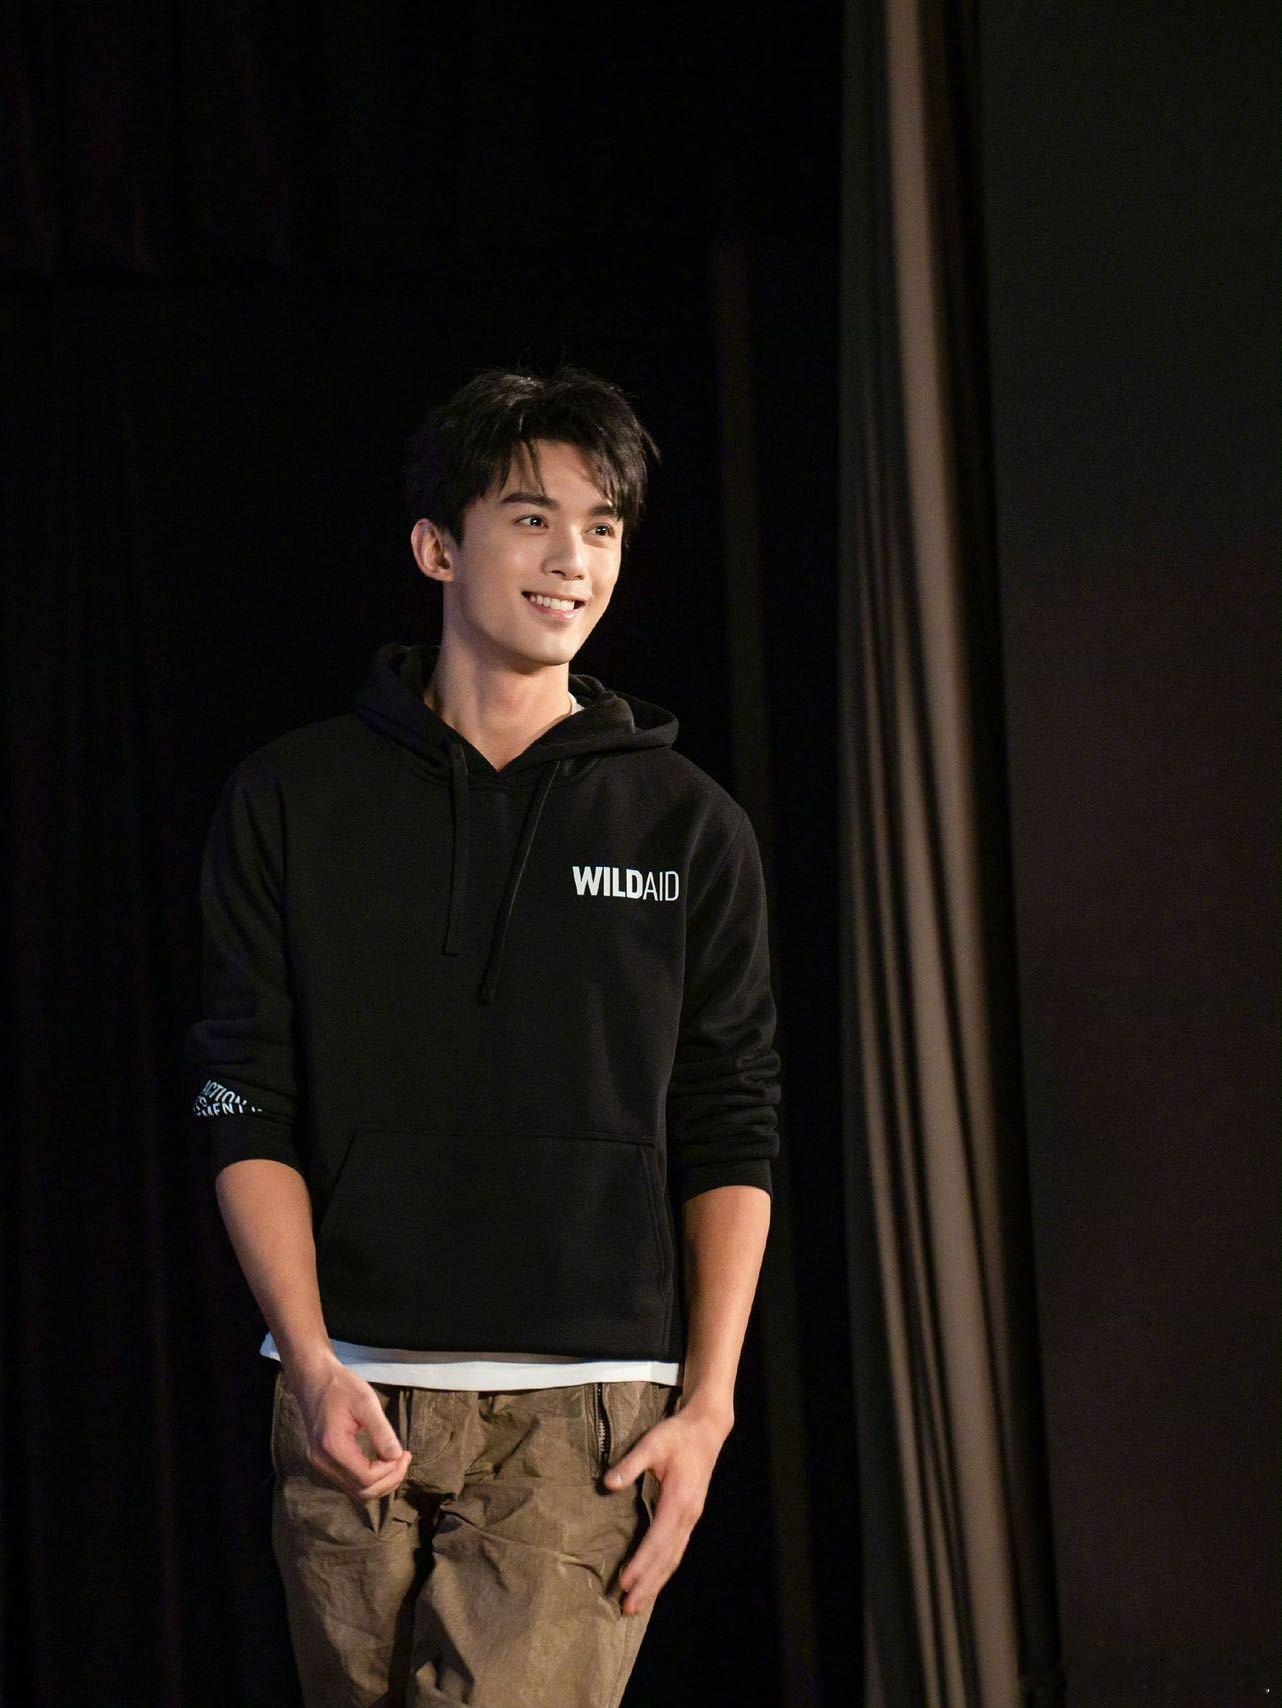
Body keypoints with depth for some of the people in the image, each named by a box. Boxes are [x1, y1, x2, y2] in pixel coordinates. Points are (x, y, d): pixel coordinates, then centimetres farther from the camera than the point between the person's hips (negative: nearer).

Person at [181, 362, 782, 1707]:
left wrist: (707, 1405, -2)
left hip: (585, 1410, -1)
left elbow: (730, 1136, 8)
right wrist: (312, 1364, -9)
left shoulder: (688, 825, 9)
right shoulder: (289, 802, 8)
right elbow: (247, 1110, 4)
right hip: (353, 1405, 1)